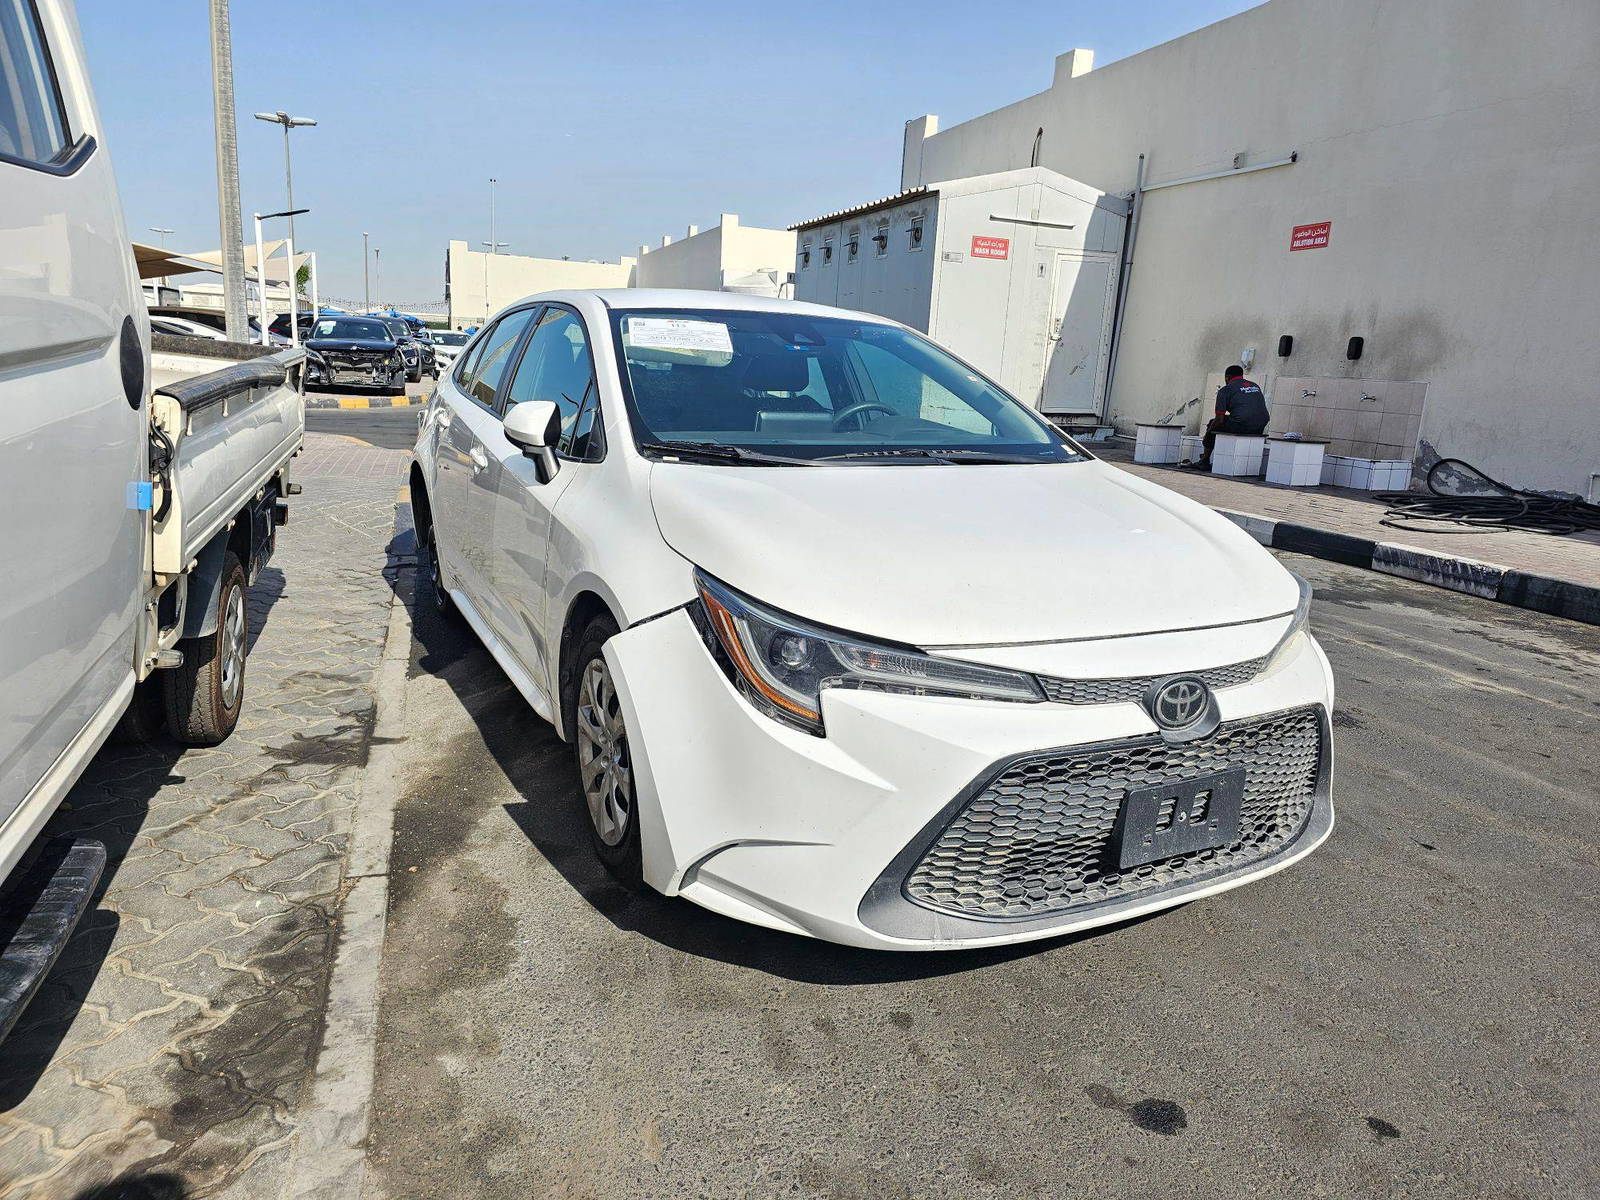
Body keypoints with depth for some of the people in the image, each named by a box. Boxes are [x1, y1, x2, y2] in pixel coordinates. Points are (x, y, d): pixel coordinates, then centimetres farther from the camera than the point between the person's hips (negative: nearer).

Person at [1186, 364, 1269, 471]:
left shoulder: (1225, 390, 3)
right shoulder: (1256, 386, 23)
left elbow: (1219, 419, -2)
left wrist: (1206, 437, 12)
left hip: (1240, 426, -7)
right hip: (1259, 430, 7)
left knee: (1213, 423, 21)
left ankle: (1204, 462, 24)